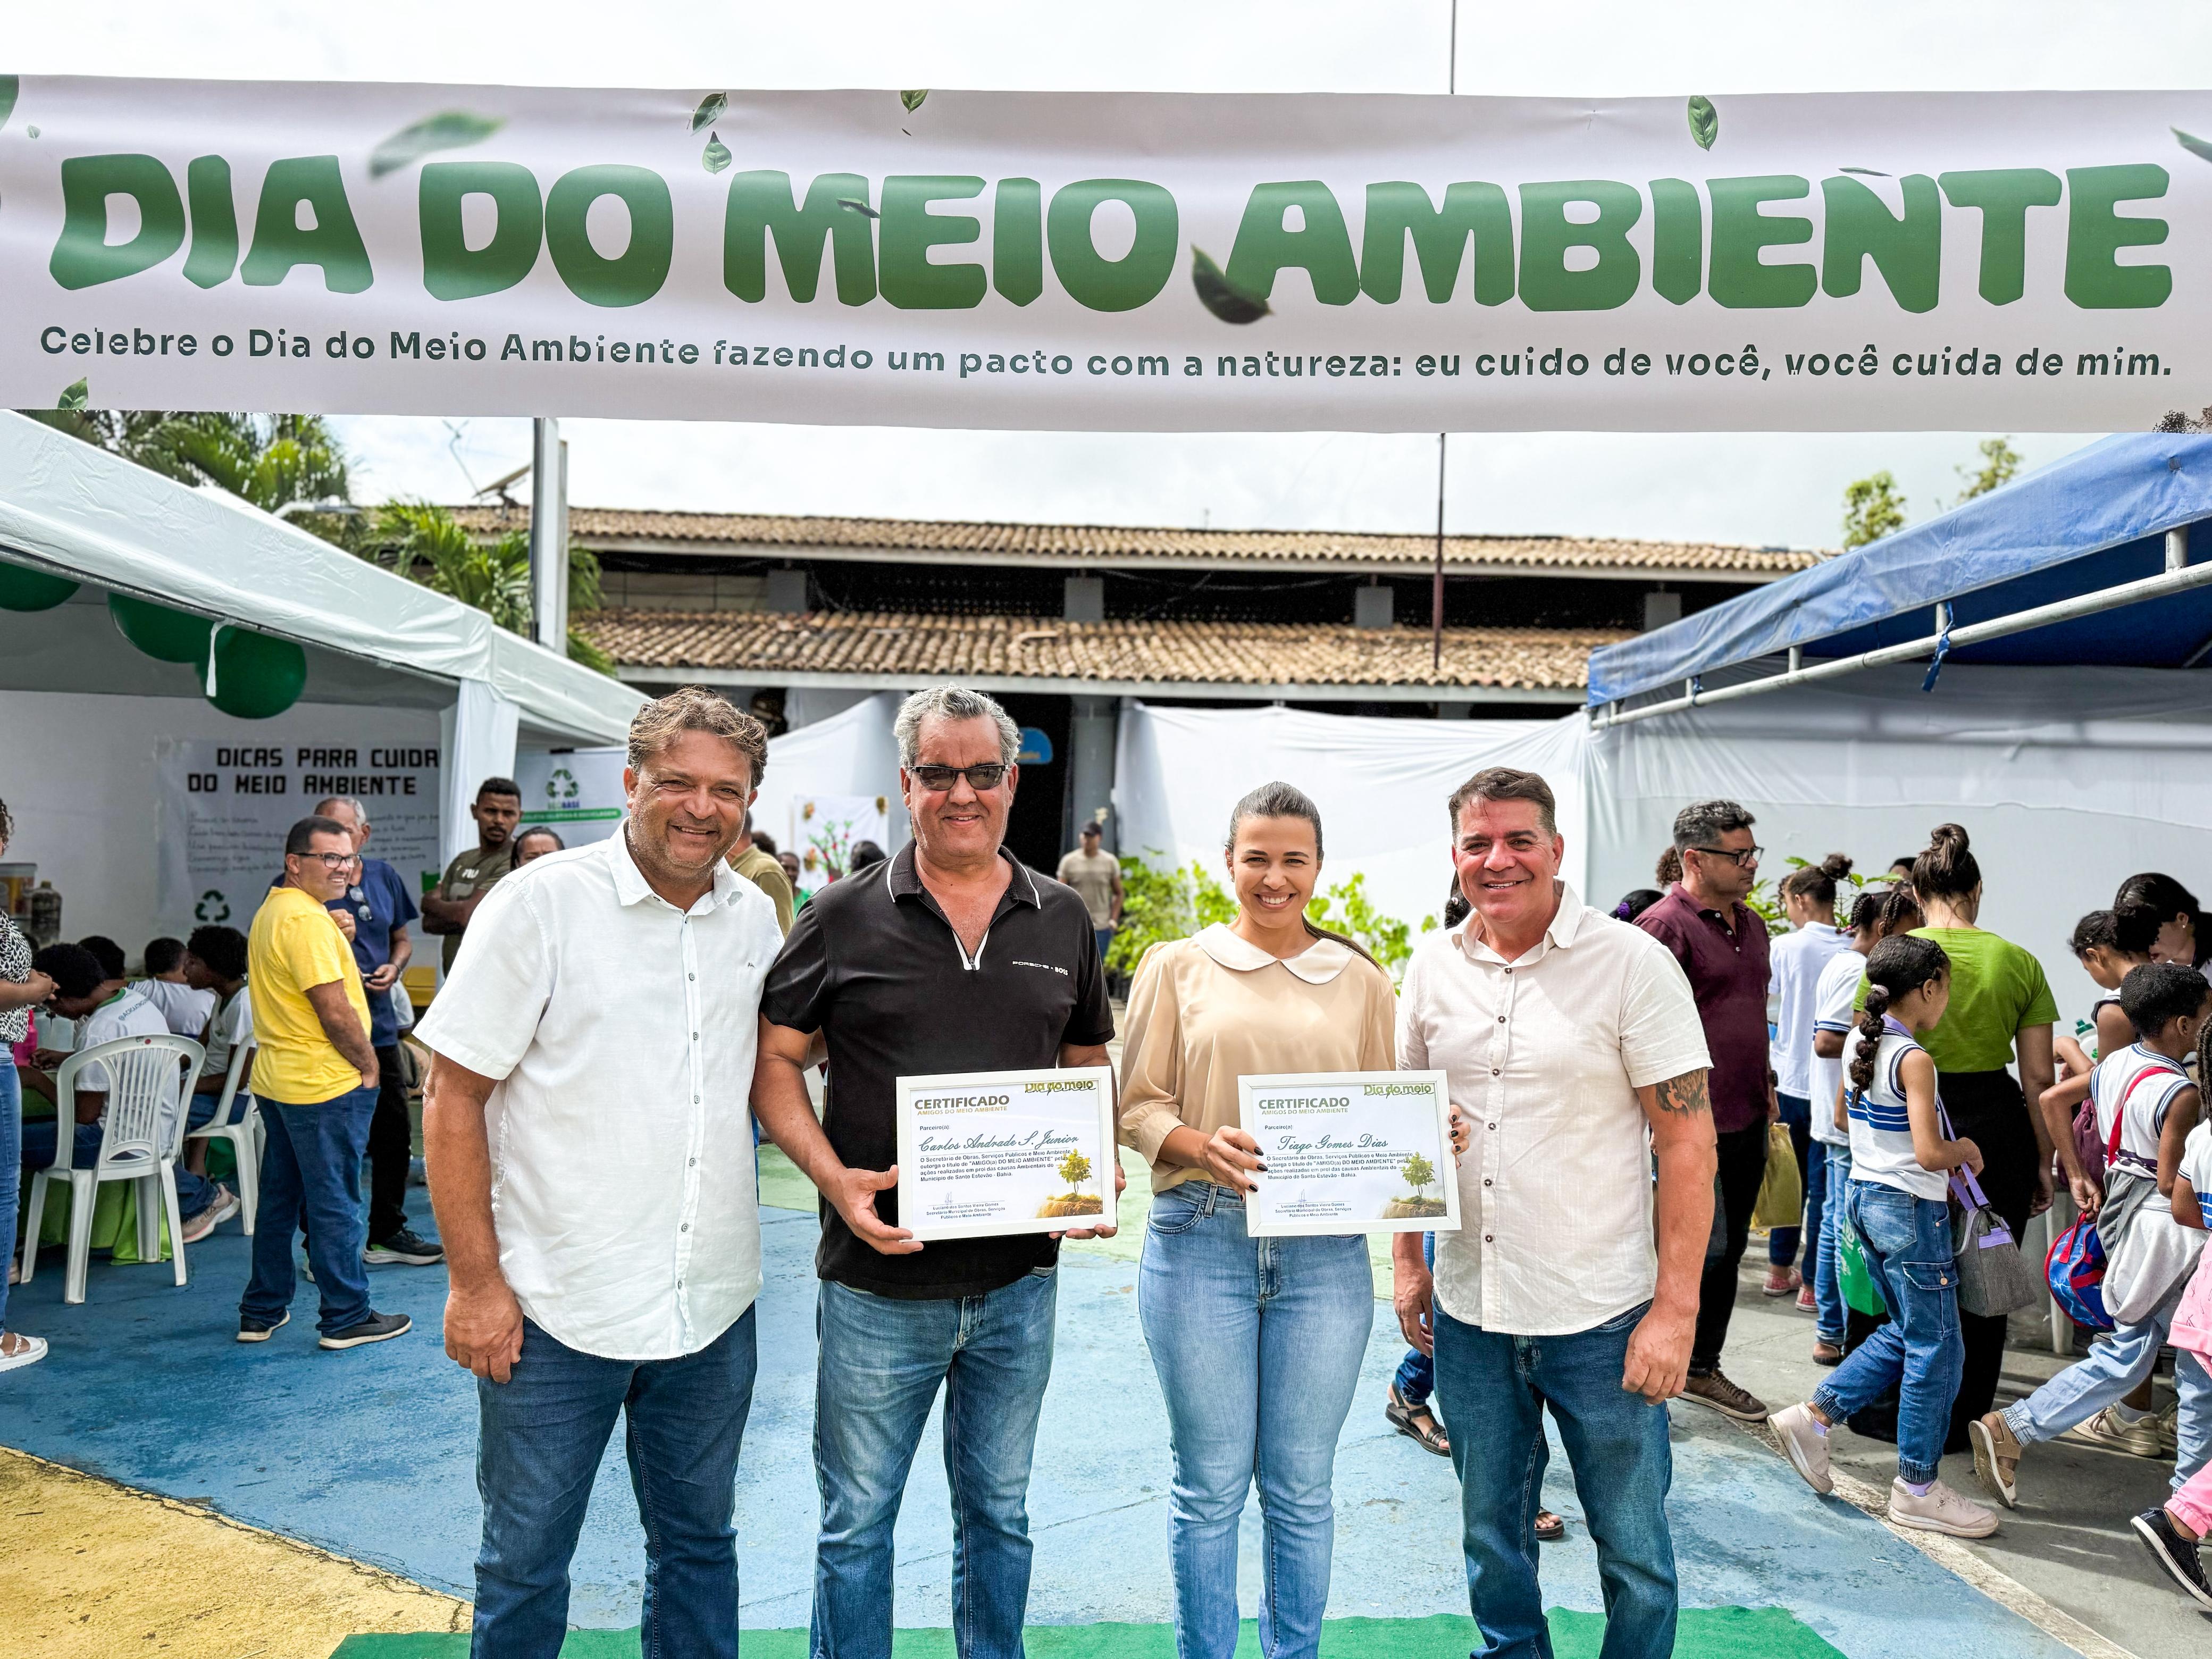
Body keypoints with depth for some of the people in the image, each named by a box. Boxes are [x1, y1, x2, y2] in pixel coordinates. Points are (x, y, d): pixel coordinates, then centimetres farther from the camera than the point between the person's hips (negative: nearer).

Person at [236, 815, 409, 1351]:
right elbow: (335, 1010, -21)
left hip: (275, 1080, 10)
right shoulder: (307, 919, -19)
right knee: (335, 1204, 0)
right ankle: (347, 1318, 9)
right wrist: (367, 1066, -10)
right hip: (325, 1085, -10)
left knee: (279, 1199, 17)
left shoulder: (270, 912, 14)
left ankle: (262, 1312, 27)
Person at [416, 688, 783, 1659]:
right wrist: (475, 1283, -11)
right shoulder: (540, 904, -10)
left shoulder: (755, 916, 4)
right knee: (525, 1561, 12)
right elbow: (453, 1099, -9)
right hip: (560, 1308, -4)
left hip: (714, 1306, 4)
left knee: (698, 1543, 19)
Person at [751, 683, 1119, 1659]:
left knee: (999, 1512, 20)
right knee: (857, 1522, 13)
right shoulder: (844, 917, -5)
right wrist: (832, 1178, -17)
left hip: (1019, 1282, 3)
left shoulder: (1062, 920, 4)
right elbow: (774, 1063, -3)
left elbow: (1090, 1067, 13)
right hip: (881, 1278, -2)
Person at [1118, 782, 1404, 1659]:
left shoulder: (1362, 980, 9)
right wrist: (1203, 1148, -18)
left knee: (1302, 1486, 13)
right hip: (1201, 1238, -1)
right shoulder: (1177, 966, 3)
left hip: (1325, 1251, 2)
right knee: (1209, 1484, 9)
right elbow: (1137, 1104, 0)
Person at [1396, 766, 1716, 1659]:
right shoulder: (1433, 966, 3)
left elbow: (1687, 1140, -10)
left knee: (1634, 1547, 11)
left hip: (1602, 1316, -3)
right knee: (1491, 1537, 19)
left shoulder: (1632, 962, -10)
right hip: (1468, 1313, 4)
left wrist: (1676, 1309, -14)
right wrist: (1407, 1259, 9)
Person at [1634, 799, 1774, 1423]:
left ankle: (1703, 1369, 28)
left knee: (1729, 1248, 15)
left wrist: (1765, 1081, 21)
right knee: (1701, 1250, -4)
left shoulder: (1751, 925, 14)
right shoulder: (1664, 926, -15)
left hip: (1747, 1117, 9)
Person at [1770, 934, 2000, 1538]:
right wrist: (1966, 1151, -5)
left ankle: (1813, 1418, 16)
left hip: (1864, 1195, 9)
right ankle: (1917, 1489, 12)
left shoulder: (1858, 1042, 5)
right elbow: (1930, 1152, -24)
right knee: (1937, 1347, 3)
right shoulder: (1914, 1059, -20)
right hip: (1910, 1208, -9)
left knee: (1906, 1333, 19)